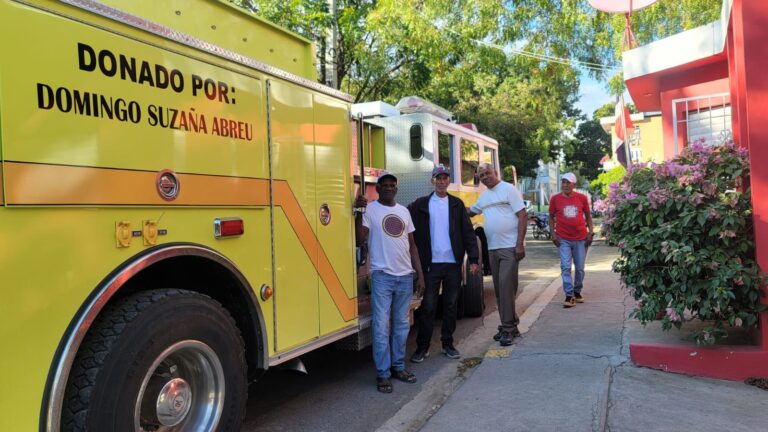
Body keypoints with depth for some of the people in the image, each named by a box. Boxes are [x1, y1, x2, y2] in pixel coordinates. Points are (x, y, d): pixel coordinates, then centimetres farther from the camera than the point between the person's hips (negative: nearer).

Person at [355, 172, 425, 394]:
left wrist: (420, 274, 11)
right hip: (382, 276, -5)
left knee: (402, 325, 12)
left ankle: (398, 366, 24)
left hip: (405, 276, 5)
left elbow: (412, 245, 15)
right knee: (382, 326, -3)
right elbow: (360, 239, -13)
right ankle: (382, 374, 6)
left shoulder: (404, 211, 13)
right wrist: (358, 211, -22)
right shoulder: (370, 209, -2)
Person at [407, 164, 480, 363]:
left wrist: (473, 260, -2)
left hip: (453, 263, 2)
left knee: (451, 305, 9)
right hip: (430, 264, -2)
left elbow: (468, 233, 4)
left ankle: (448, 343, 22)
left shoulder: (457, 204, 7)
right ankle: (422, 347, 12)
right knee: (427, 306, 2)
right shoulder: (420, 204, 4)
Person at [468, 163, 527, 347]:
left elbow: (523, 216, -10)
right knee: (499, 288, 9)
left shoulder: (508, 189, -5)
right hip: (493, 248, 7)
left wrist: (520, 244, -16)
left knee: (506, 286, -10)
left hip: (510, 247, -7)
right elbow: (470, 212, 30)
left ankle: (508, 328, -2)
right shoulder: (484, 196, 16)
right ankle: (510, 325, 20)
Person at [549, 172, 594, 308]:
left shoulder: (582, 198, 0)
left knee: (580, 268, 10)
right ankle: (569, 296, -4)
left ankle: (577, 292, 28)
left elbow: (588, 216, 9)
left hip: (581, 238, 2)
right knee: (565, 267, -8)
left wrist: (590, 232, 1)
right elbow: (551, 217, 6)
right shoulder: (555, 198, -2)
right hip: (563, 239, -1)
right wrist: (553, 233, -4)